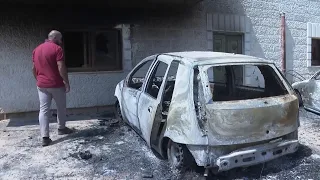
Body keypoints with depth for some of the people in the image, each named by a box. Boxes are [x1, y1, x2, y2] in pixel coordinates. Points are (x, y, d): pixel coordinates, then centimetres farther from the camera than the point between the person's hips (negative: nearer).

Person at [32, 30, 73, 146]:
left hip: (41, 85, 5)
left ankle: (45, 137, 0)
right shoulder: (57, 49, -11)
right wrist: (66, 82, -11)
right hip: (56, 84, -5)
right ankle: (61, 128, 31)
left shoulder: (36, 49, 11)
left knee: (43, 110, 3)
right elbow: (61, 67, -18)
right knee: (61, 107, 15)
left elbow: (34, 68, 16)